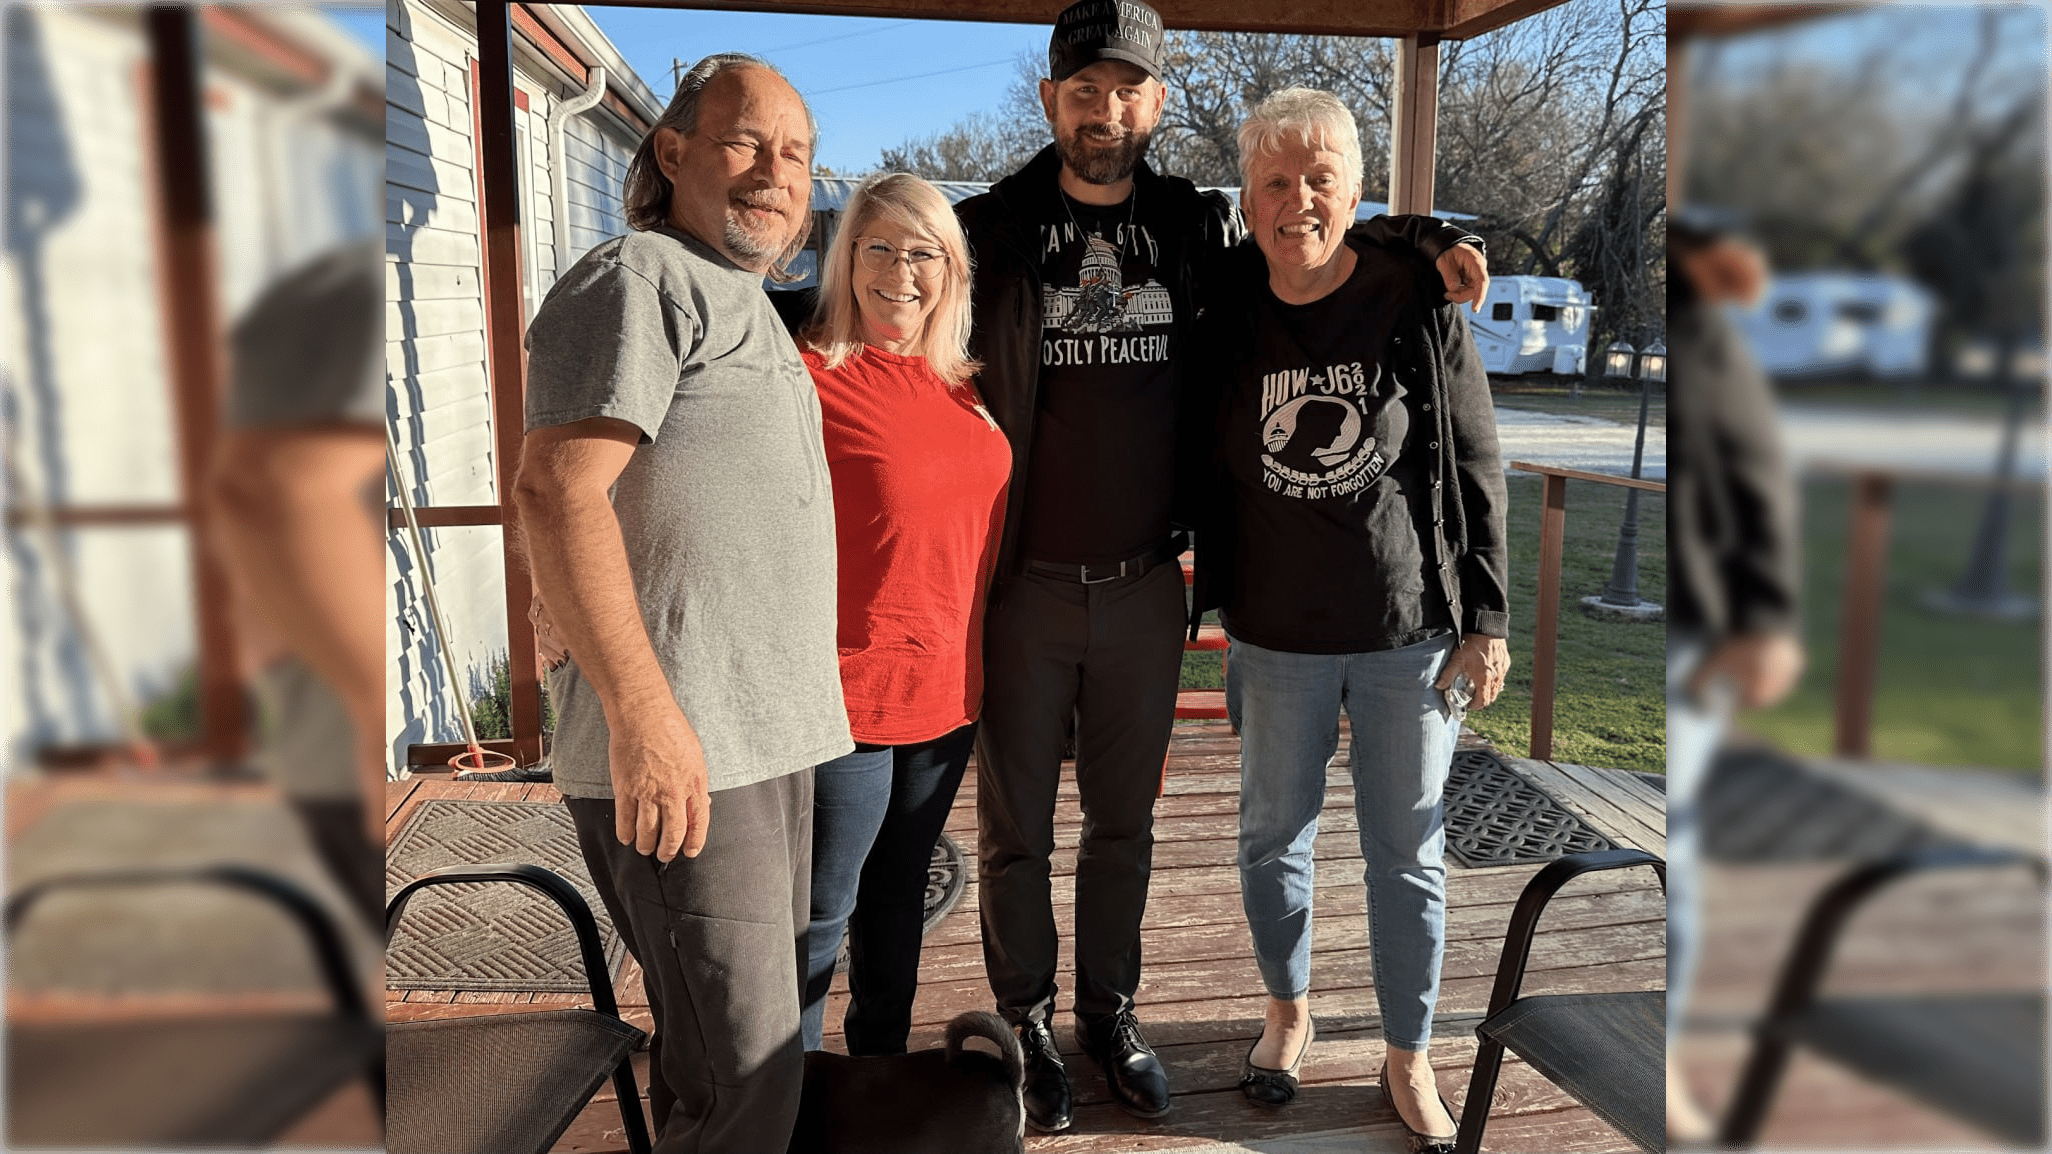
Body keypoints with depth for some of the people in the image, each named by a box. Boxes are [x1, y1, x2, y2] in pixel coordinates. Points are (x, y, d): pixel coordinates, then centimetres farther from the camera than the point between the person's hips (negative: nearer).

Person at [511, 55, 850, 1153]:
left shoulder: (749, 309, 22)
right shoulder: (637, 281, -8)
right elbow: (555, 490, -20)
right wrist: (642, 712, -25)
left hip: (769, 734, 10)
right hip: (677, 747, -10)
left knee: (758, 1043, 19)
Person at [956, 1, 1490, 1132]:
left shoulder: (1199, 229, 5)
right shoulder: (991, 231, -3)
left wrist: (1418, 237, 5)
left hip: (1144, 587, 3)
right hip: (1021, 586, -2)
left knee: (1123, 823, 16)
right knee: (1014, 830, 10)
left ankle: (1109, 1013, 35)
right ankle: (1027, 1026, 30)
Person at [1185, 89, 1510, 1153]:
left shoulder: (1419, 302, -7)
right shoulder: (1224, 313, -2)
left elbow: (1475, 468, -3)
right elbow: (1202, 470, 8)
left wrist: (1486, 622, -4)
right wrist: (1210, 591, 6)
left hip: (1408, 633, -1)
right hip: (1275, 634, 2)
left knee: (1407, 854, 10)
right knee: (1273, 833, 15)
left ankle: (1408, 1060, 29)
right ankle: (1288, 1012, 40)